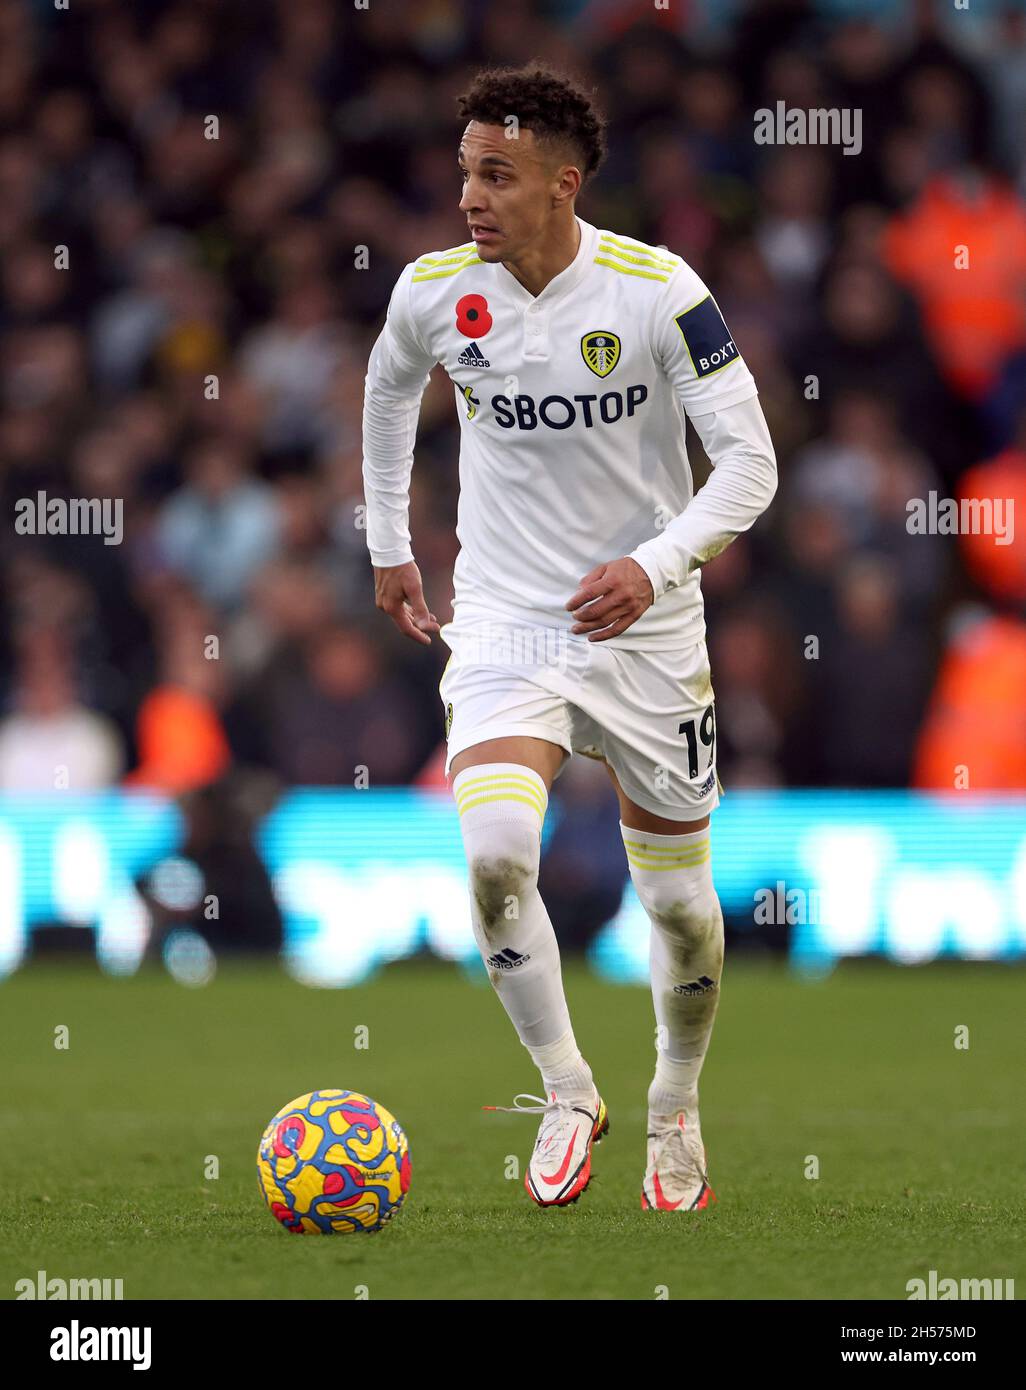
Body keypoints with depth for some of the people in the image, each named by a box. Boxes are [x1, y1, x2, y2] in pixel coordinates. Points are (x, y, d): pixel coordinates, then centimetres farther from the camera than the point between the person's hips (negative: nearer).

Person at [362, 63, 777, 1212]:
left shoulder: (657, 290, -16)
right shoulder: (435, 292, -6)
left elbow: (749, 462, -14)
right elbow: (388, 390, 18)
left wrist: (657, 565, -28)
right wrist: (387, 546, 22)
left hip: (646, 631, -1)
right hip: (503, 621, 1)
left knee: (680, 902, 7)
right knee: (495, 856, -23)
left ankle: (675, 1115, 34)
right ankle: (566, 1095, -3)